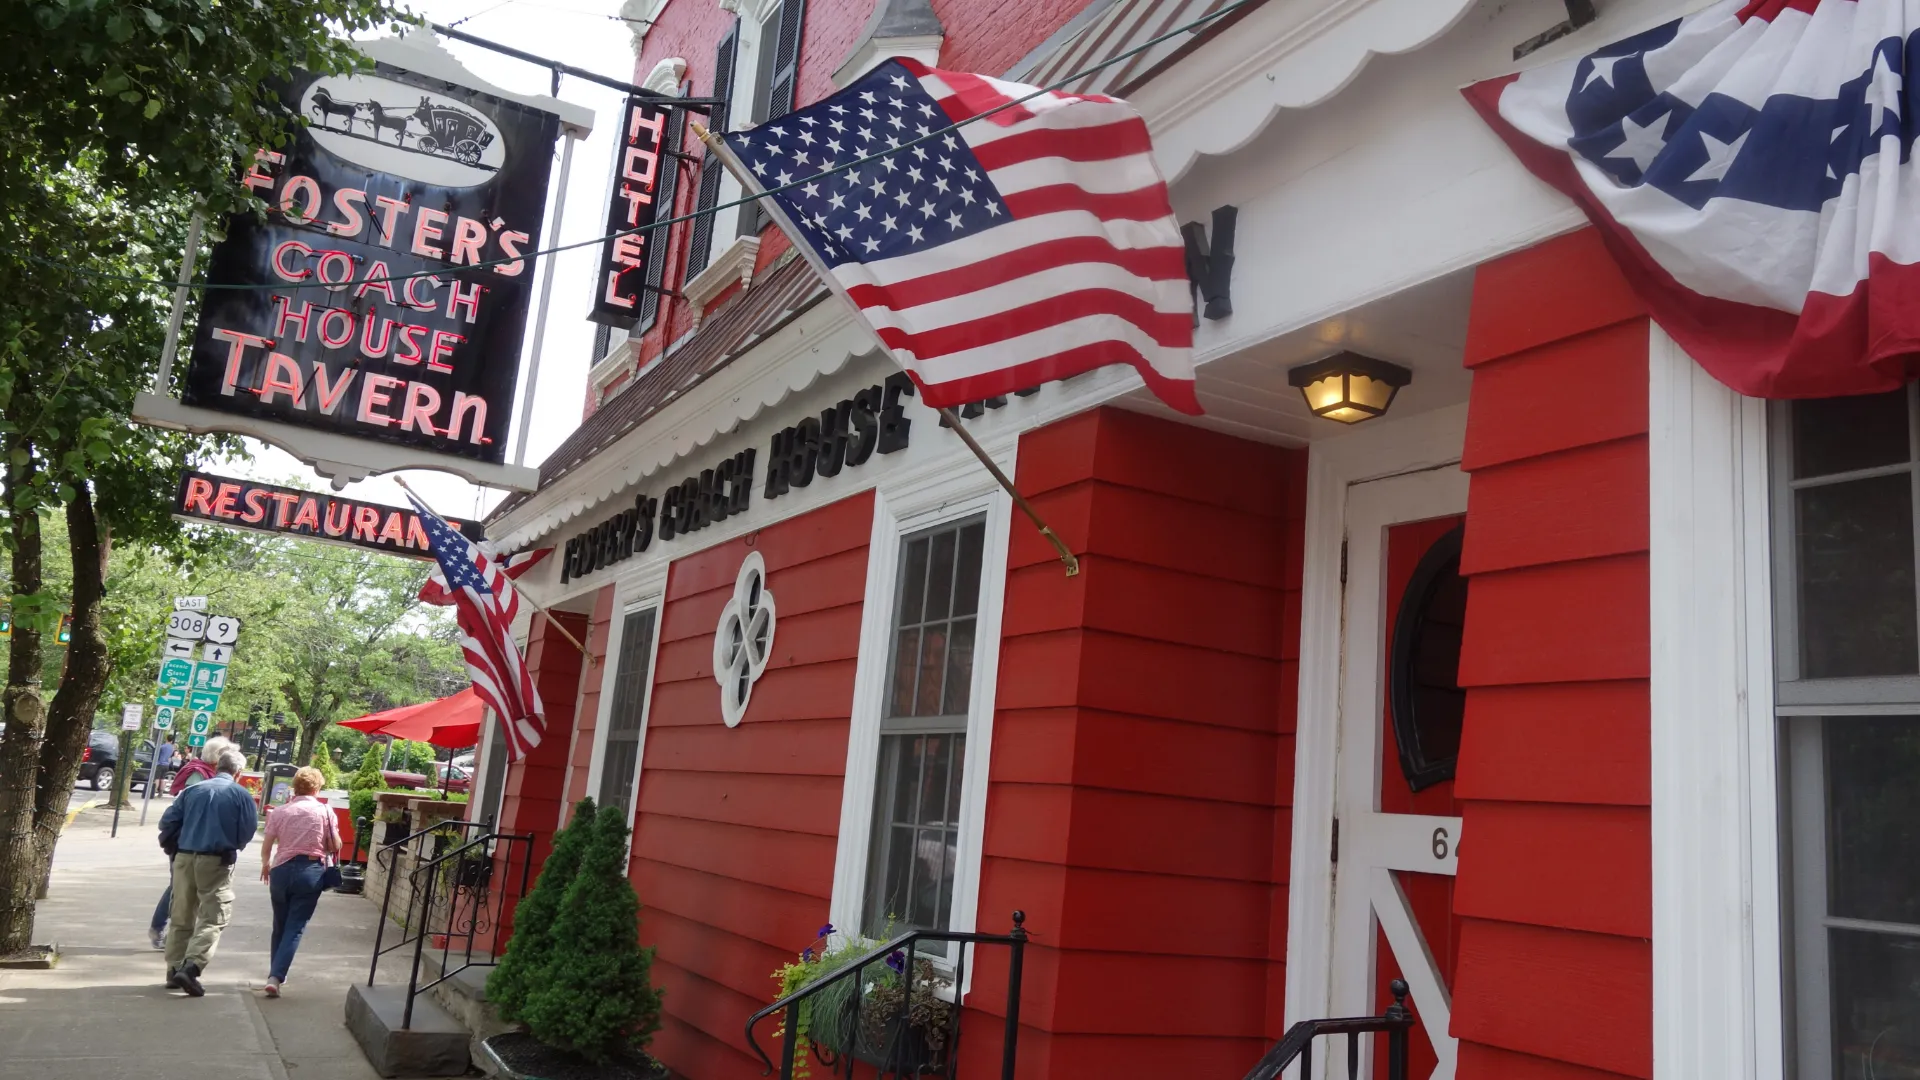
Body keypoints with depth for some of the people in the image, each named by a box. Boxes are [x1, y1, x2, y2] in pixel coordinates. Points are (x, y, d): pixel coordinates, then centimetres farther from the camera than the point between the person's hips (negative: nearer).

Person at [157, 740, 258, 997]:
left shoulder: (194, 790, 6)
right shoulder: (241, 795, -4)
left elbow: (167, 822, 6)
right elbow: (248, 831, -6)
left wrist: (173, 845, 25)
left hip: (185, 858, 5)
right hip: (217, 862, -4)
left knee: (182, 918, 16)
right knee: (212, 919, -2)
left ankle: (174, 970, 21)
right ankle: (191, 968, -16)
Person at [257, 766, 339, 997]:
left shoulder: (279, 811, 2)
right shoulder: (325, 810, -3)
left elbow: (266, 846, 6)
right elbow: (335, 847, -1)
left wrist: (265, 864, 27)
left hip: (281, 870, 3)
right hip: (311, 871, -3)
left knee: (280, 925, 19)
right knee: (295, 927, 0)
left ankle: (275, 973, 32)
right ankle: (276, 976, -13)